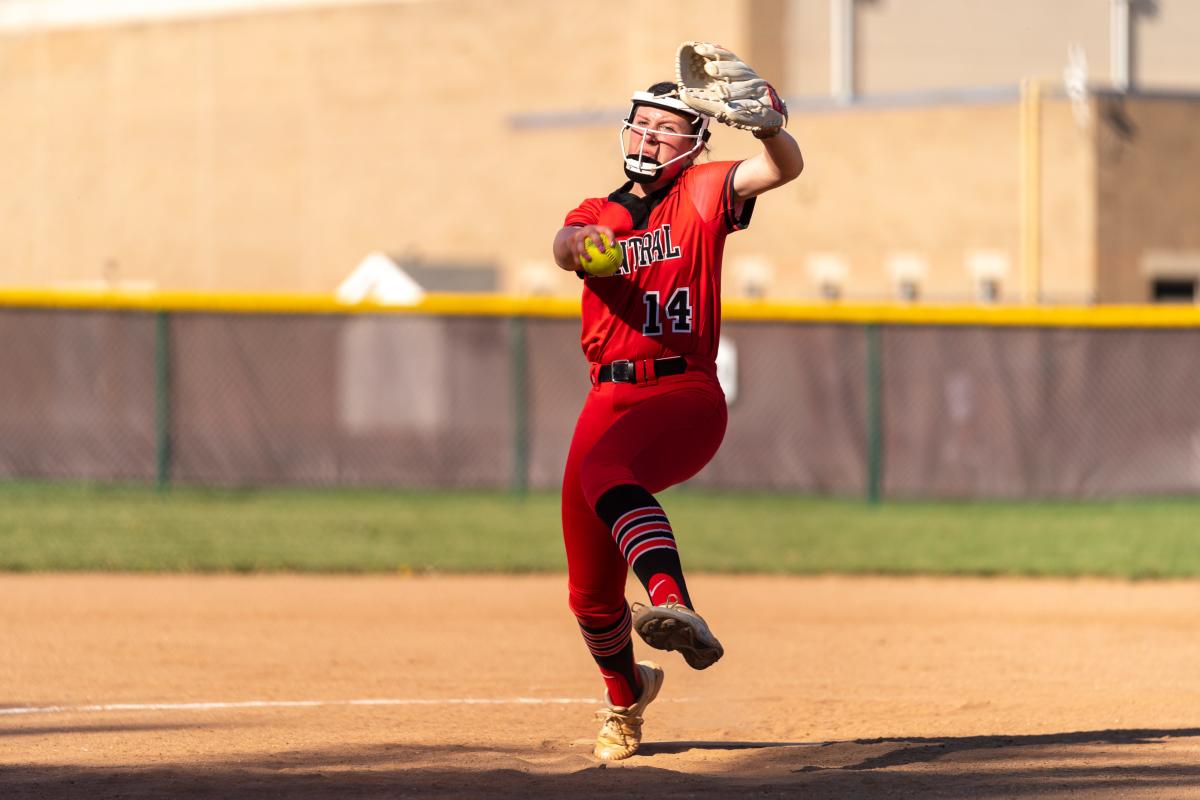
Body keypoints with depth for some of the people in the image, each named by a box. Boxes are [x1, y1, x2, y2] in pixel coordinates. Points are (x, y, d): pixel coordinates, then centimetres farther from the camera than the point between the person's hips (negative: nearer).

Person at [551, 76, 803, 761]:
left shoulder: (703, 194, 6)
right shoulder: (599, 215, 15)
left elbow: (784, 167, -12)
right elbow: (567, 245, -10)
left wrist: (766, 120, -34)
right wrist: (578, 243, -35)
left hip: (688, 395, -5)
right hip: (610, 397, 5)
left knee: (606, 468, -39)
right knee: (592, 593, 9)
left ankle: (676, 609, -59)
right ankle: (625, 691, 39)